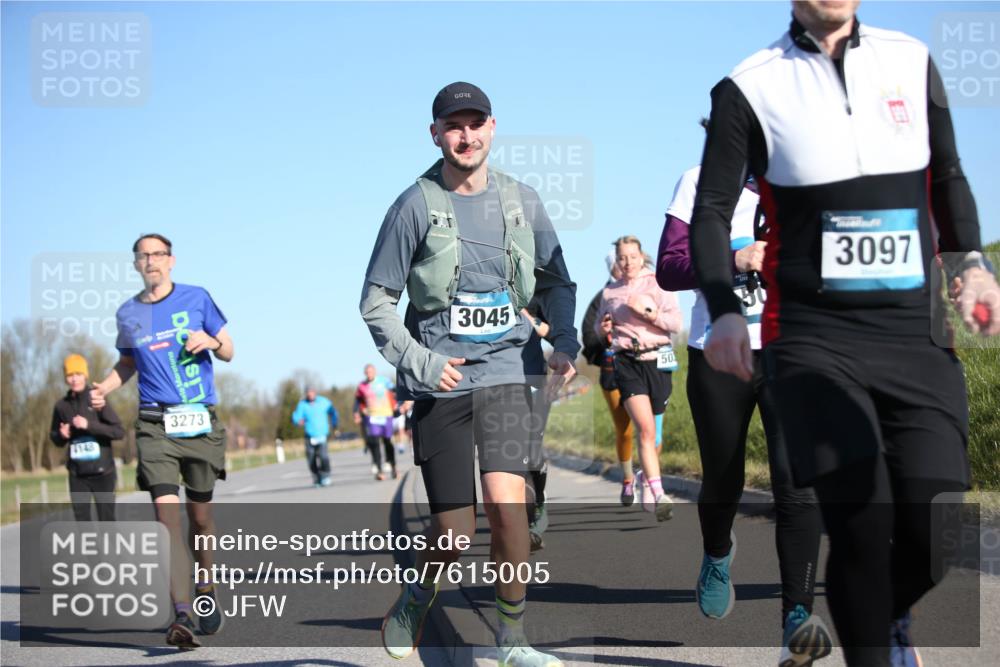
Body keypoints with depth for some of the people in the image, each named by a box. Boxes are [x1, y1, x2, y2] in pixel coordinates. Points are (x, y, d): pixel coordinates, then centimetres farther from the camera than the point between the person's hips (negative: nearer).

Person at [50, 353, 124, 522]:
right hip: (77, 475, 3)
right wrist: (62, 435, -6)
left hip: (102, 472, -3)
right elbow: (55, 438, 17)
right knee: (81, 519, 0)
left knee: (106, 519, 1)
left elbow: (119, 431, -12)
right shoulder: (62, 405, 3)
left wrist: (89, 425, -20)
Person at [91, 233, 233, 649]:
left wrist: (211, 341, -11)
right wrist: (103, 389, 7)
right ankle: (182, 616, -23)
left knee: (199, 514, 10)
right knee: (167, 513, -16)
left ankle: (205, 588, 35)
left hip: (201, 423, 0)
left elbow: (228, 352, 11)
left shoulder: (196, 299, 4)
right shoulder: (128, 314, 9)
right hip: (155, 424, 0)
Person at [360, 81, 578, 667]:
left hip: (503, 373, 2)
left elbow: (557, 282, 19)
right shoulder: (416, 206, -3)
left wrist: (565, 342, 3)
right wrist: (419, 362, -11)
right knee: (455, 532, -1)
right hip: (439, 382, -1)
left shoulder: (521, 200, 6)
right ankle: (418, 599, 32)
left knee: (507, 503, -17)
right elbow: (376, 302, 1)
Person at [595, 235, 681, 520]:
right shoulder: (610, 292, 13)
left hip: (656, 359, 0)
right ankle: (658, 495, -24)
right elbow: (599, 326, 27)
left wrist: (648, 313, -17)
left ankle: (644, 478, 34)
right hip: (626, 361, 0)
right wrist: (603, 328, 4)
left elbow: (676, 323, -5)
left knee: (650, 430, 7)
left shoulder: (658, 285, 5)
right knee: (645, 428, -17)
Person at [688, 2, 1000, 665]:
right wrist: (725, 310, -12)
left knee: (936, 532, -5)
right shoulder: (749, 88, 1)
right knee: (861, 524, -16)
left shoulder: (914, 61, 11)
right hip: (815, 338, -3)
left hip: (920, 333, 3)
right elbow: (711, 209, 2)